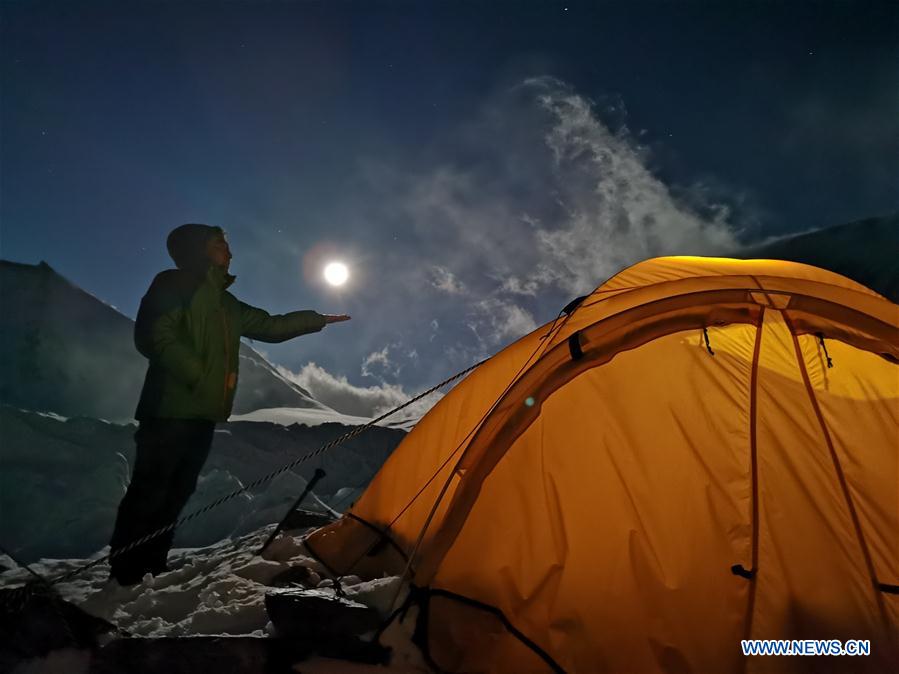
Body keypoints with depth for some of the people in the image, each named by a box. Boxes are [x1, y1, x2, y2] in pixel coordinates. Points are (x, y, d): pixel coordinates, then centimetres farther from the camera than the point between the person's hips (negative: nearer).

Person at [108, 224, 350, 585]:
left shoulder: (225, 303, 22)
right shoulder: (174, 285, -2)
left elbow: (270, 327, 27)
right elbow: (156, 335, -15)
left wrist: (317, 319, 28)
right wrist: (200, 376, -18)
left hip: (203, 413, 8)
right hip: (172, 409, -8)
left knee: (176, 493, 10)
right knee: (150, 491, -5)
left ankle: (151, 569, 19)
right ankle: (125, 573, 4)